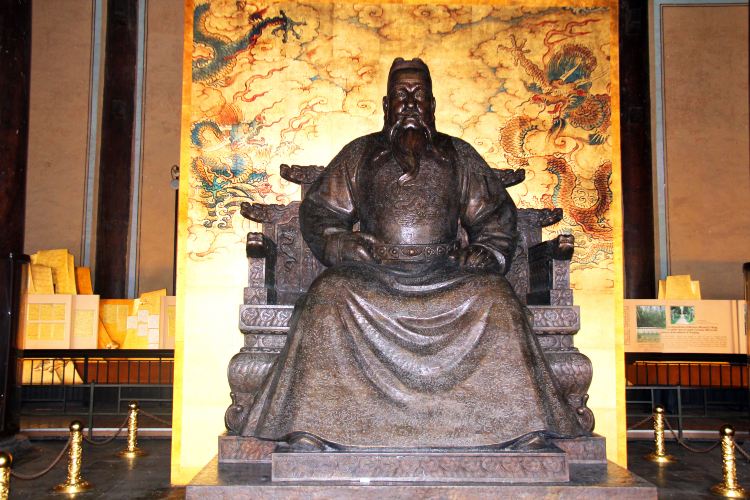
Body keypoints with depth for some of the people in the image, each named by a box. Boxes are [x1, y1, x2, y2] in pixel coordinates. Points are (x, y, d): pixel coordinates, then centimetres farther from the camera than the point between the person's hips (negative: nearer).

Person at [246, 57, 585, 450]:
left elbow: (496, 218, 17)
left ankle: (522, 431, -25)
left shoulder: (459, 156, 19)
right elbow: (318, 214, 14)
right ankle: (309, 431, -30)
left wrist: (482, 257, -3)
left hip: (448, 273, 0)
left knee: (494, 296, -29)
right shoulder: (359, 155, 18)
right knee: (330, 294, -30)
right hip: (373, 273, 0)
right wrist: (351, 248, -5)